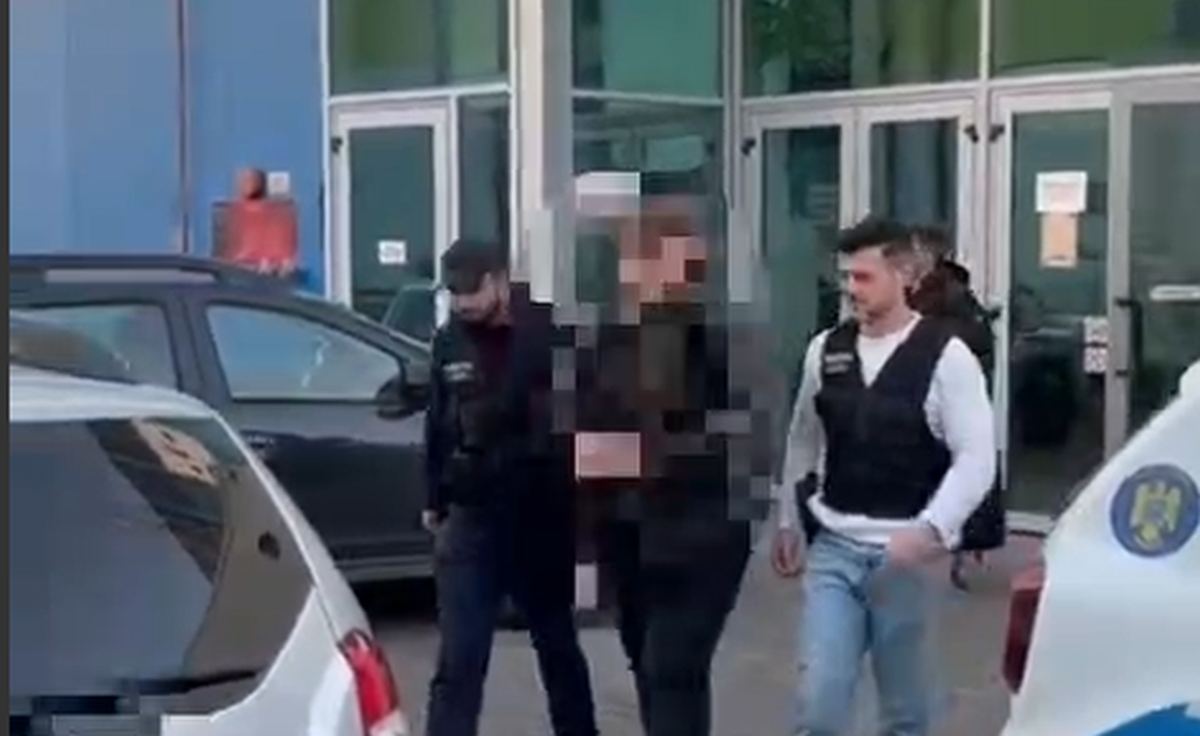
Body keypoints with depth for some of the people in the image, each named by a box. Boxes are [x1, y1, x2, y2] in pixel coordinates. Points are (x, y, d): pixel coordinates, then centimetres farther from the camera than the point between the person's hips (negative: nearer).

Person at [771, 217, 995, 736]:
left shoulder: (945, 356, -10)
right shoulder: (825, 349, 4)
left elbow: (977, 459, -14)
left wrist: (929, 530, -26)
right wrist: (787, 523, 20)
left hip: (905, 552, -3)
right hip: (833, 547, 3)